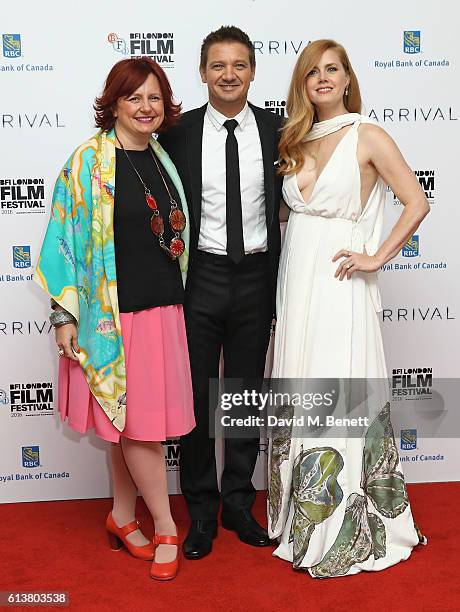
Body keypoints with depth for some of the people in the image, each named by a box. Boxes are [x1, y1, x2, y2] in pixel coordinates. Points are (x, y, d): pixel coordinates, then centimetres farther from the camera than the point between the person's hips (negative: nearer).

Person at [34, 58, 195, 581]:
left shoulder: (162, 159, 12)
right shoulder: (89, 160, -7)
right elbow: (66, 237, -8)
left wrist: (179, 296, 18)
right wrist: (65, 313, -10)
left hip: (162, 307, 6)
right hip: (112, 312, -6)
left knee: (131, 423, 13)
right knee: (138, 420, 0)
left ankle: (123, 518, 29)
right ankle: (166, 529, 15)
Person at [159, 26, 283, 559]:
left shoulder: (275, 130, 1)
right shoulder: (178, 132, -3)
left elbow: (287, 202, 7)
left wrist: (279, 274, 0)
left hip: (256, 275, 2)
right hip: (200, 276, -1)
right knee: (197, 394, 6)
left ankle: (239, 504, 30)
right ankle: (201, 511, 24)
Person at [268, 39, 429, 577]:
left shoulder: (367, 137, -3)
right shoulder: (297, 142, 14)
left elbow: (417, 203, -5)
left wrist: (376, 257, -10)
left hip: (337, 283, -6)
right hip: (294, 280, 6)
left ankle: (345, 530, 14)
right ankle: (302, 515, 26)